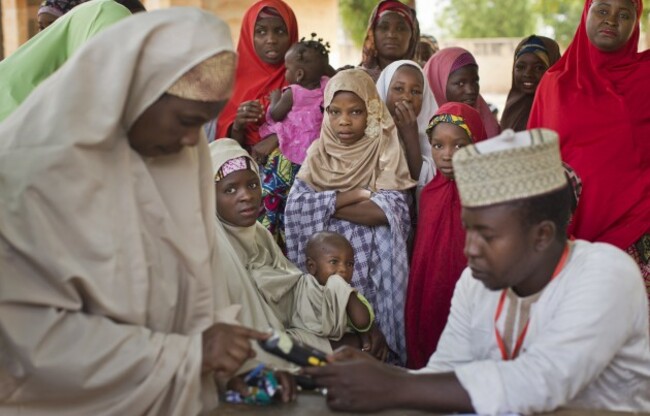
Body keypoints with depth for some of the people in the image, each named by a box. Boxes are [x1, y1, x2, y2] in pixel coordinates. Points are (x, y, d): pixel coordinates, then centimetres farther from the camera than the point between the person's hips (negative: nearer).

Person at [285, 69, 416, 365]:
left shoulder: (385, 150, 0)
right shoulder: (318, 152, 7)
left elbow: (390, 211, -14)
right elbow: (296, 206, -7)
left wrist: (325, 204, -8)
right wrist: (356, 195, -11)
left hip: (373, 261, -2)